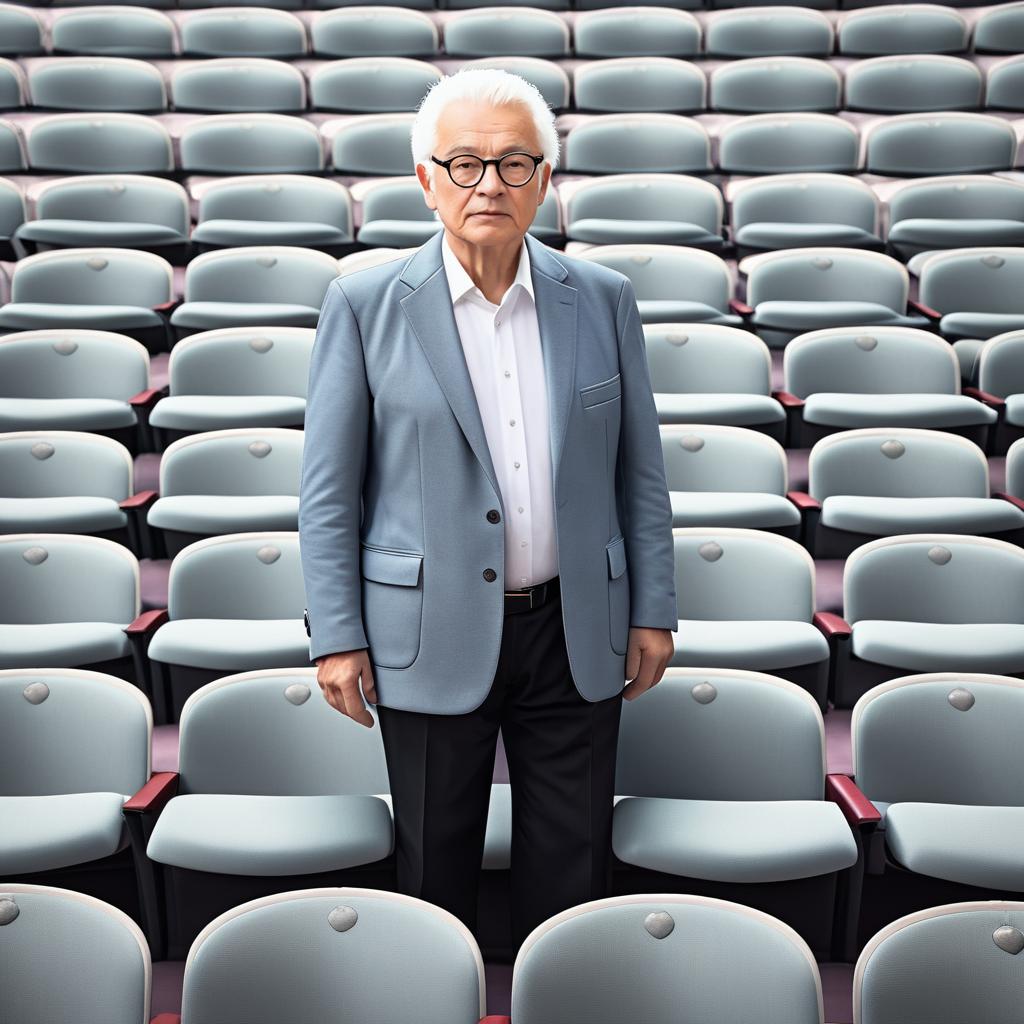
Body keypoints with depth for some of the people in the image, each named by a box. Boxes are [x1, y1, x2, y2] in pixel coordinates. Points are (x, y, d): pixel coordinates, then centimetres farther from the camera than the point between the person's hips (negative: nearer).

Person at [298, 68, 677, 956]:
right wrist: (337, 635, -5)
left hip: (574, 633, 2)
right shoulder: (366, 305, -4)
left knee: (572, 870, 14)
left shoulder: (604, 299, 3)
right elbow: (328, 488, -2)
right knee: (435, 873, 14)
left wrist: (653, 610, 5)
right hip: (433, 637, -2)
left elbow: (641, 471, 7)